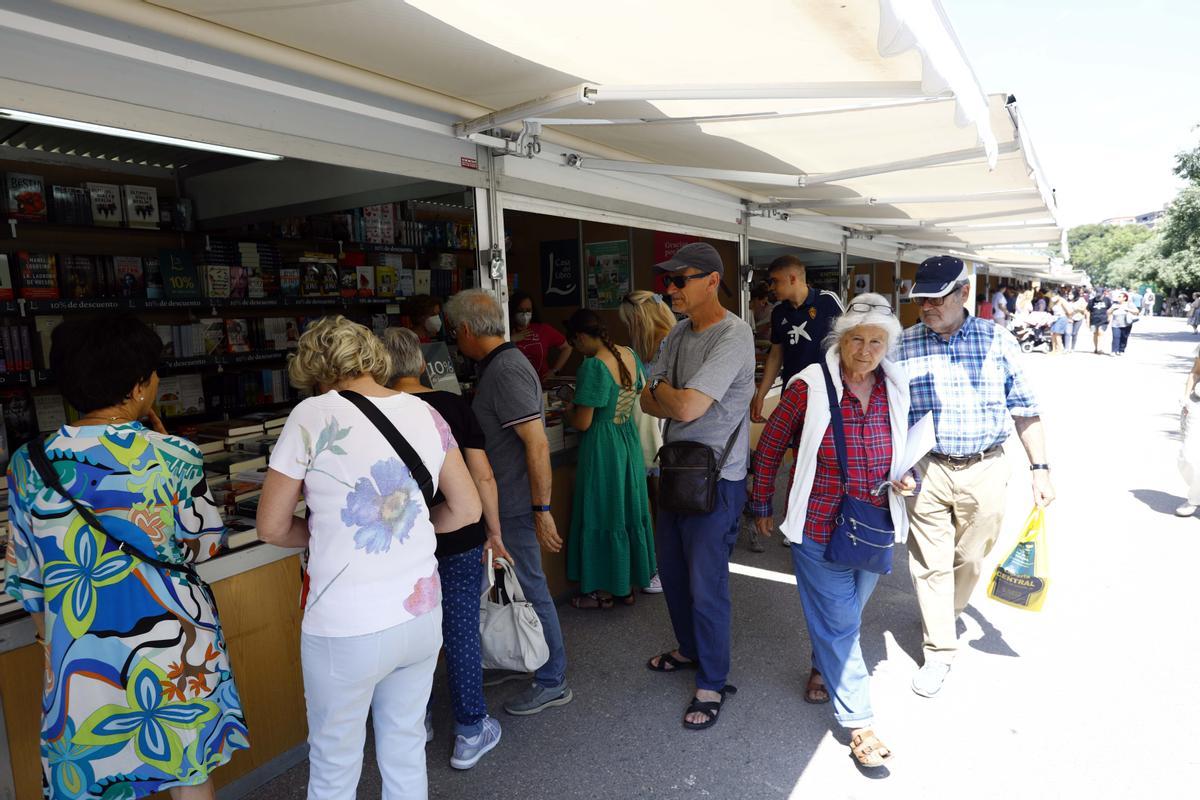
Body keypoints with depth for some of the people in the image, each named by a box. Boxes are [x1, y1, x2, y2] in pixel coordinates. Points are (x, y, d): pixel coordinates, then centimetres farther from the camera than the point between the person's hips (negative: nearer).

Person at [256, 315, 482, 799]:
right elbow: (466, 510, 7)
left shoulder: (312, 417, -11)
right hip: (422, 615, 4)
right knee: (407, 754, 23)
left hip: (347, 630, -4)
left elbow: (272, 528, -4)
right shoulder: (426, 414, 1)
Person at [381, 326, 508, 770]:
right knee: (462, 632, 10)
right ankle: (471, 733, 22)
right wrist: (494, 532, 4)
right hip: (460, 540, 0)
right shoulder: (454, 405, -6)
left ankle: (417, 721, 36)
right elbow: (483, 476, -6)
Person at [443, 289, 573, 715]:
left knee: (530, 588, 2)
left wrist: (542, 510, -24)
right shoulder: (499, 364, 10)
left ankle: (552, 682, 18)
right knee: (512, 585, 20)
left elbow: (538, 444, -26)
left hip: (516, 505, -10)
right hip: (507, 501, 10)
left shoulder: (507, 371, -21)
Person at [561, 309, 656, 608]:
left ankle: (604, 591, 21)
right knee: (629, 509, 17)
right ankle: (629, 584, 32)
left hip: (602, 447, -8)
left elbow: (582, 423, -22)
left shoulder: (593, 366, -23)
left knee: (602, 515, 7)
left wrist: (569, 410, -2)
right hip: (629, 440, 8)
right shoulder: (630, 355, 1)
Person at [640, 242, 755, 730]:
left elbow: (686, 407, -27)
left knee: (706, 586, 1)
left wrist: (661, 388, -6)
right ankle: (690, 649, 44)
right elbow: (648, 403, 6)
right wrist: (677, 400, -14)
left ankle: (713, 684, 21)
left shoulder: (733, 336, -19)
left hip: (715, 479, -8)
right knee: (673, 572, 21)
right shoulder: (679, 334, 8)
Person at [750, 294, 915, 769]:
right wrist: (762, 504, 2)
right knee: (838, 621, 3)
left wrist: (908, 479, -6)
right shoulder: (809, 387, -15)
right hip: (819, 528, -4)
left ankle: (822, 667, 50)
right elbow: (770, 446, -5)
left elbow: (909, 447, 15)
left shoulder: (898, 390, -2)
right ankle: (859, 722, 17)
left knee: (848, 611, 22)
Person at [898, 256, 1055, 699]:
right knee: (931, 564, 4)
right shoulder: (903, 345, -2)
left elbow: (1025, 409, 4)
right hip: (925, 471, 0)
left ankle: (945, 616, 43)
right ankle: (939, 651, 19)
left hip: (984, 469, 1)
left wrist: (1040, 469, 2)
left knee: (970, 560, 14)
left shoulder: (997, 341, -1)